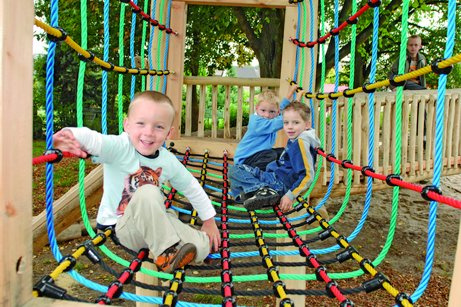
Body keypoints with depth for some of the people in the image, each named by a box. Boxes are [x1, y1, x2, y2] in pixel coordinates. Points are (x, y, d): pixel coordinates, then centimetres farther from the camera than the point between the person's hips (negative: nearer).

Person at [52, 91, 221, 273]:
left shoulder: (168, 161, -6)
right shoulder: (118, 148, -20)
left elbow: (192, 188, 5)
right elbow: (91, 139, -39)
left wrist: (209, 221, 9)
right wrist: (70, 135, -62)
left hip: (154, 224, 3)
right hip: (119, 226, -2)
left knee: (201, 248, -20)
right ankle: (166, 253, -24)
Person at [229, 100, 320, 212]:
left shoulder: (301, 142, -18)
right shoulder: (294, 141, 12)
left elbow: (307, 175, -24)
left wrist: (290, 195, -26)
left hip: (279, 184, -11)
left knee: (234, 170, -12)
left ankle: (262, 190, -29)